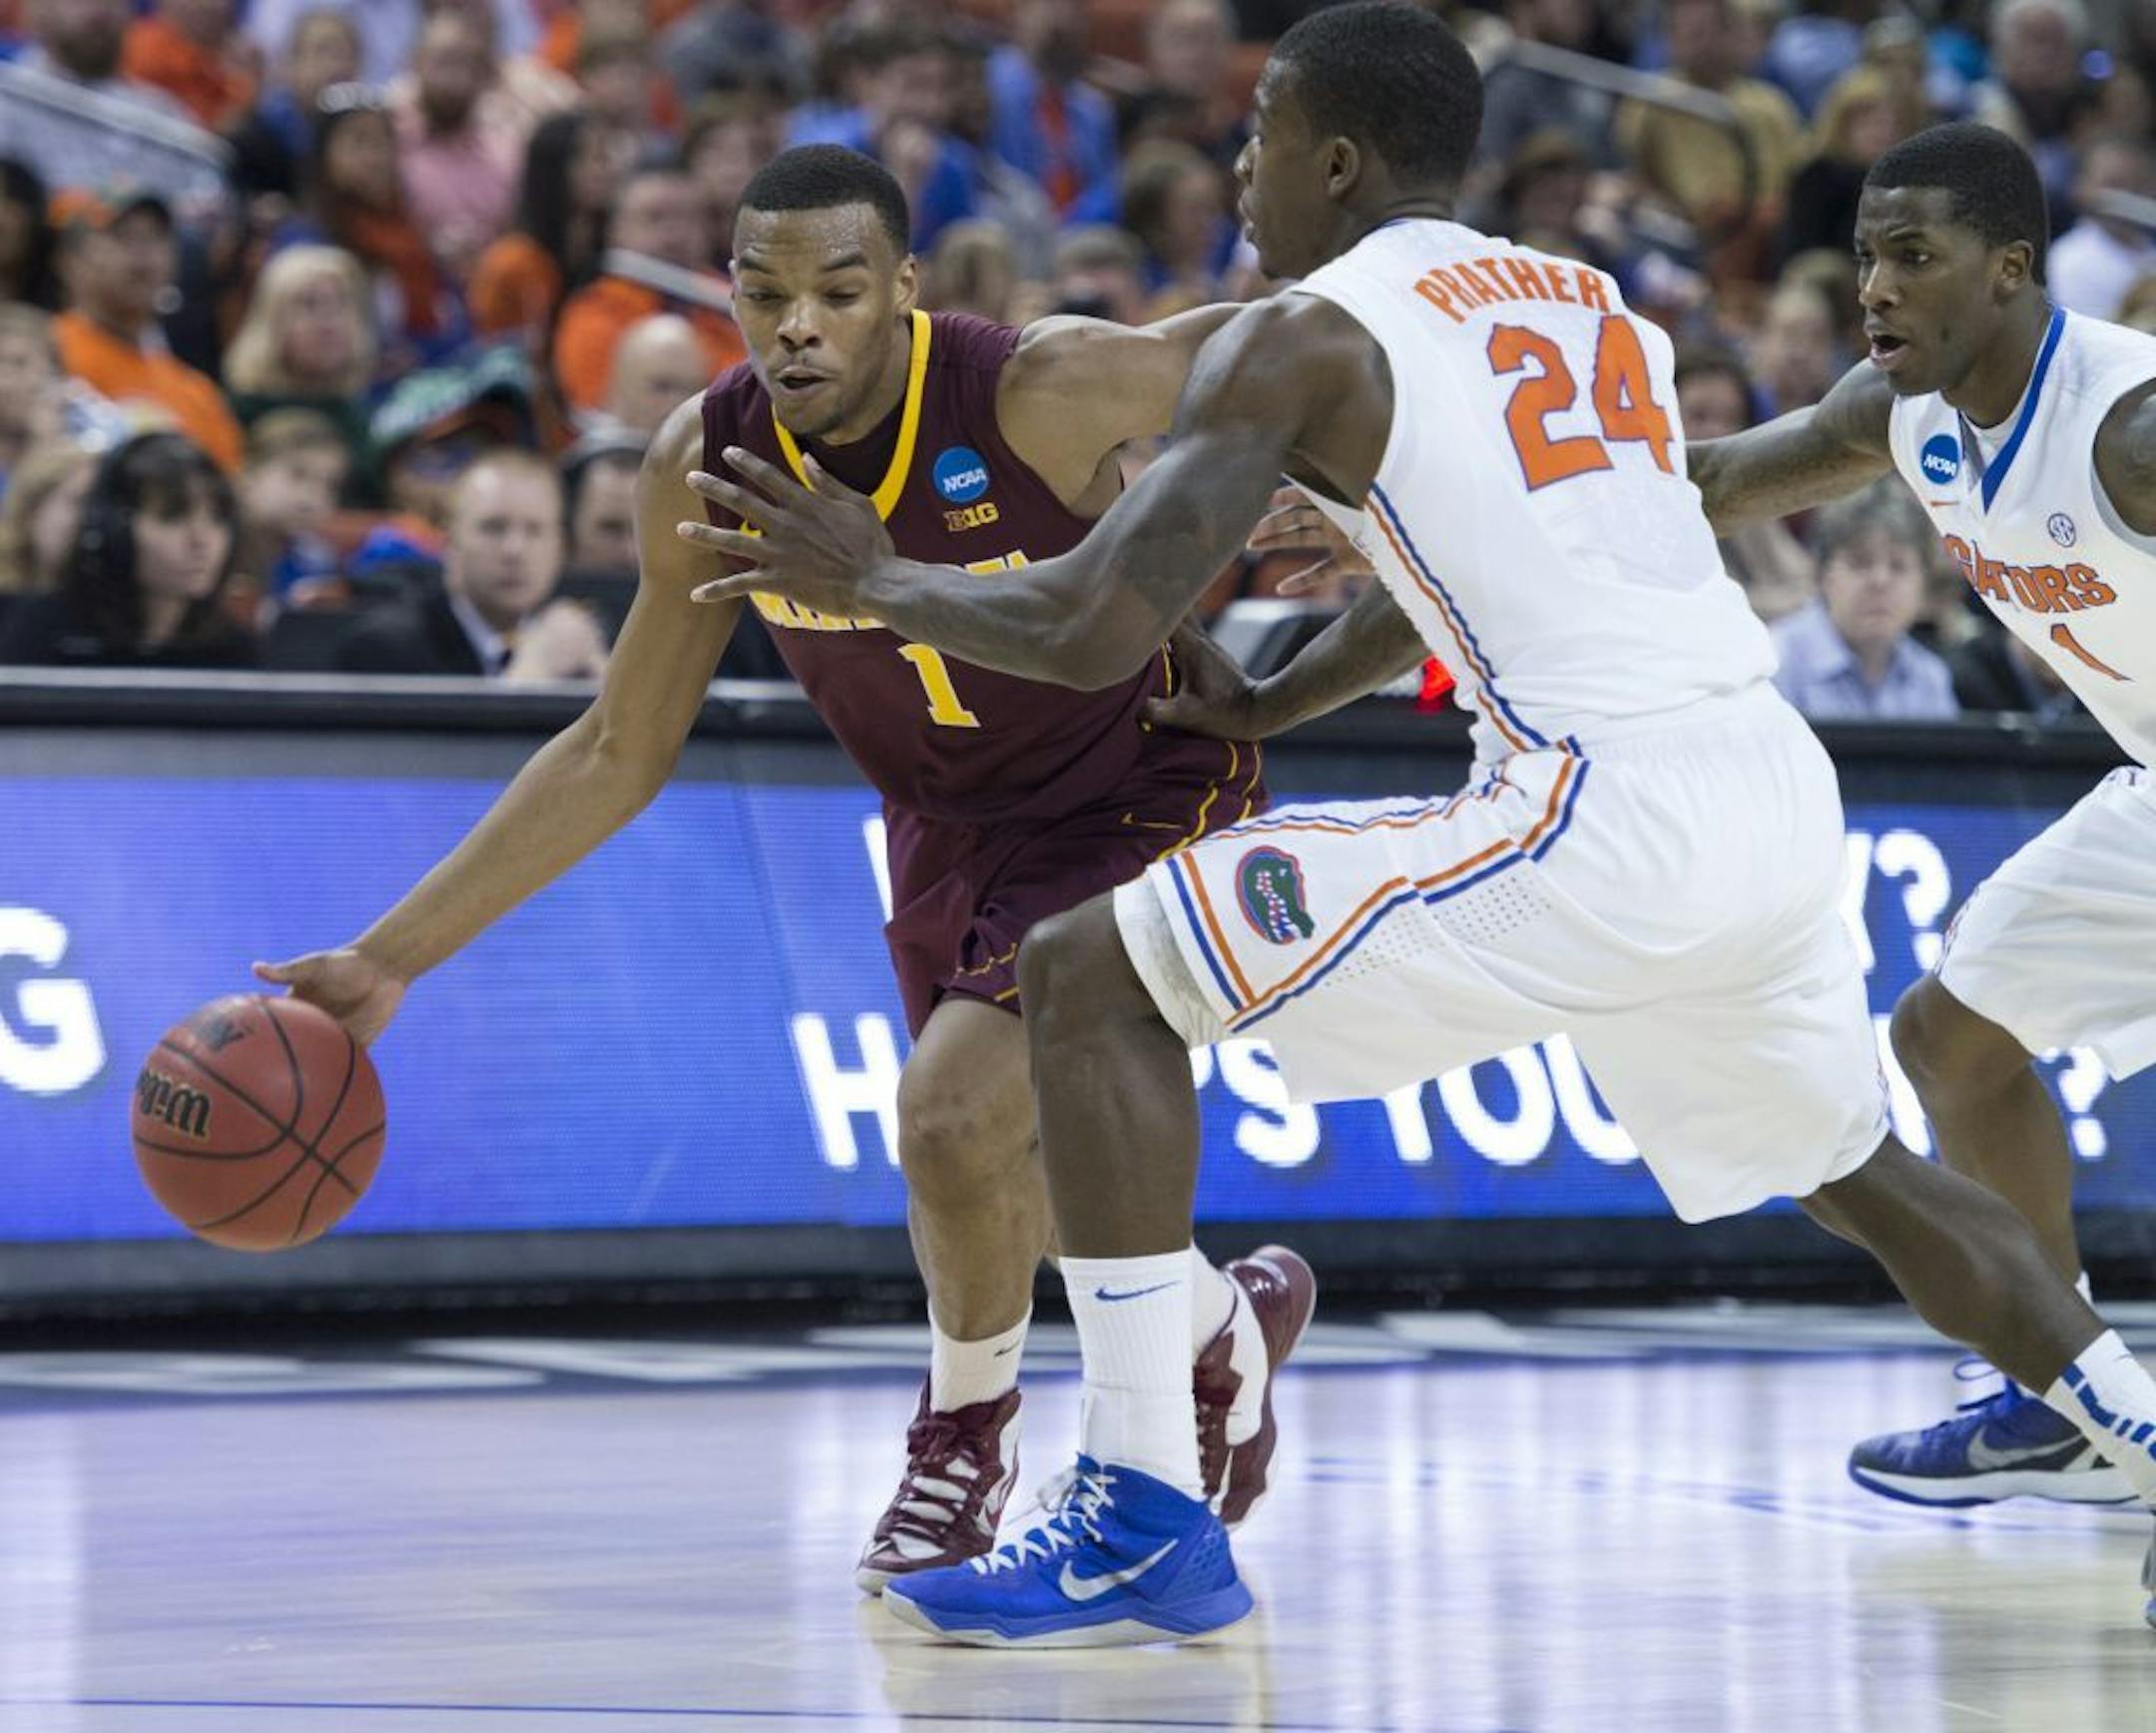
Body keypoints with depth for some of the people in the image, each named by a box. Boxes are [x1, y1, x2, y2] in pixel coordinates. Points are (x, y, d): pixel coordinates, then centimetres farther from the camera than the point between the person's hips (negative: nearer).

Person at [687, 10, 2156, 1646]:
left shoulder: (1303, 342, 1)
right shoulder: (1599, 311, 23)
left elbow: (1092, 628, -5)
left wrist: (874, 582, 11)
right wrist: (1262, 708, 42)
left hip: (1602, 819, -8)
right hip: (1780, 791, 8)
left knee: (1088, 977, -1)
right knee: (1853, 1169, 36)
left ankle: (1144, 1523, -6)